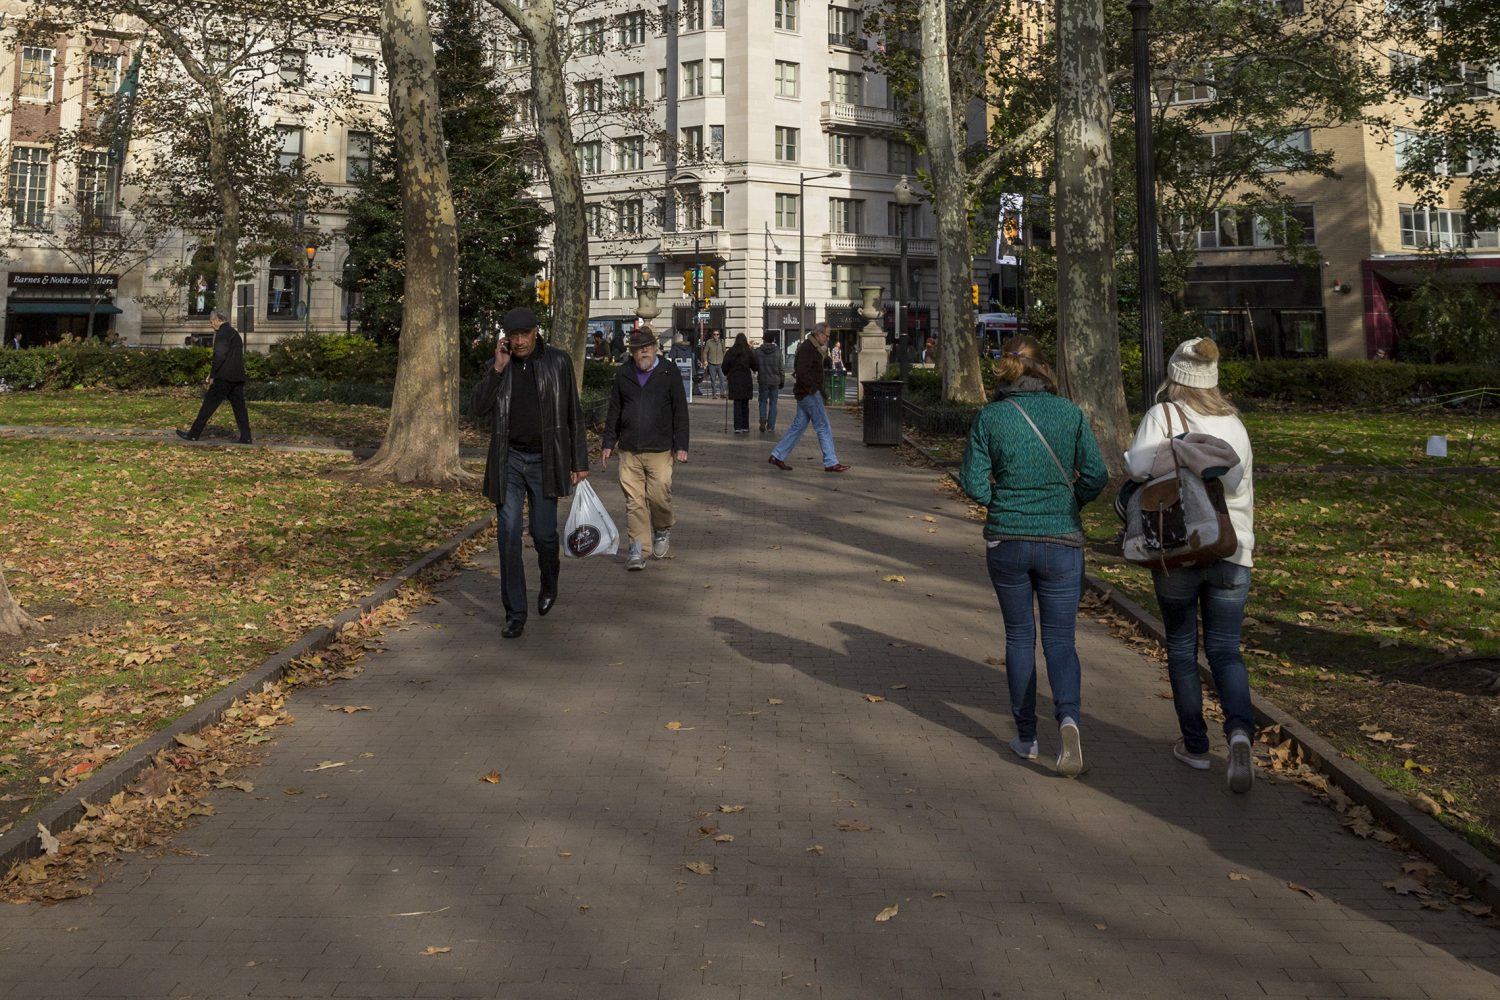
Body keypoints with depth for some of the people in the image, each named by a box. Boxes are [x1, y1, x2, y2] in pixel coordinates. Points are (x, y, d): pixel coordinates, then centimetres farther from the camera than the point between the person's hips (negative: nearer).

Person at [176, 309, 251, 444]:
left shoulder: (222, 333, -8)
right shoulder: (234, 332, 20)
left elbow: (220, 356, -18)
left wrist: (212, 376, -9)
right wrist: (214, 374, 21)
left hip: (224, 377, -8)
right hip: (237, 376, 8)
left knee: (209, 404, -2)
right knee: (239, 406, 5)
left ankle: (194, 434, 2)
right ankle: (245, 438, 1)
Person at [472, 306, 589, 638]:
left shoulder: (558, 362, 0)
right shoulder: (499, 366, 6)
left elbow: (573, 414, 3)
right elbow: (479, 409, -4)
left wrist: (579, 462, 2)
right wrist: (498, 368, -13)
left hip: (545, 461, -2)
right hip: (508, 460, 2)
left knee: (543, 533, -1)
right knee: (508, 535, -2)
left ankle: (549, 585, 33)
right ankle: (515, 614, 5)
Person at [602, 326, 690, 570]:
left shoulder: (669, 372, 2)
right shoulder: (623, 374, 10)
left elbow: (680, 410, 2)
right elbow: (614, 411, 16)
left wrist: (681, 445, -3)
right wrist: (608, 443, 12)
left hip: (660, 449, -2)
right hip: (629, 450, 2)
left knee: (659, 496, -5)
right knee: (634, 500, -1)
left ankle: (662, 531, 24)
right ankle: (638, 547, 5)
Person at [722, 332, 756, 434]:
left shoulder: (730, 352, -5)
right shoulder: (749, 352, -4)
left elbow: (725, 367, -1)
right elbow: (754, 366, 1)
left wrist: (727, 375, 17)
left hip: (734, 380, -1)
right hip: (746, 380, 1)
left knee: (737, 404, 3)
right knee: (745, 404, 10)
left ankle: (738, 427, -4)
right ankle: (745, 427, 12)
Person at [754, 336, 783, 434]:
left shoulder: (757, 351, -6)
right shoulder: (777, 351, -4)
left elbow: (755, 366, -3)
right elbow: (781, 368, -1)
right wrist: (782, 380, 7)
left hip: (763, 381, 0)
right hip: (775, 381, 0)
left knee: (763, 401, 14)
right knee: (773, 403, 7)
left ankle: (763, 419, -10)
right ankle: (771, 426, 7)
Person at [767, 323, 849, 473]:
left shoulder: (811, 348, 18)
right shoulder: (807, 348, -15)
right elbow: (801, 372, -25)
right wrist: (812, 388, -21)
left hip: (805, 393, 11)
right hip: (809, 393, -11)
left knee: (798, 426, 12)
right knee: (823, 427, -6)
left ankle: (777, 456, 14)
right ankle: (831, 463, -3)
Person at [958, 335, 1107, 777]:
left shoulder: (988, 418, -7)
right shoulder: (1071, 413, -5)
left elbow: (974, 484, -7)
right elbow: (1096, 476, -4)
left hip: (1006, 540, 0)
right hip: (1061, 542, 0)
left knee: (1019, 636, 15)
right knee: (1060, 639, 8)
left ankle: (1026, 738, 21)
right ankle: (1068, 718, -17)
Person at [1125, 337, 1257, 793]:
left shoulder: (1162, 415, -6)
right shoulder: (1234, 423, 8)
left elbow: (1138, 467, -23)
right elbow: (1243, 489, 14)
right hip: (1231, 551, 3)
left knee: (1182, 648, 12)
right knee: (1226, 649, 8)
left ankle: (1195, 745, 19)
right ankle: (1240, 730, -16)